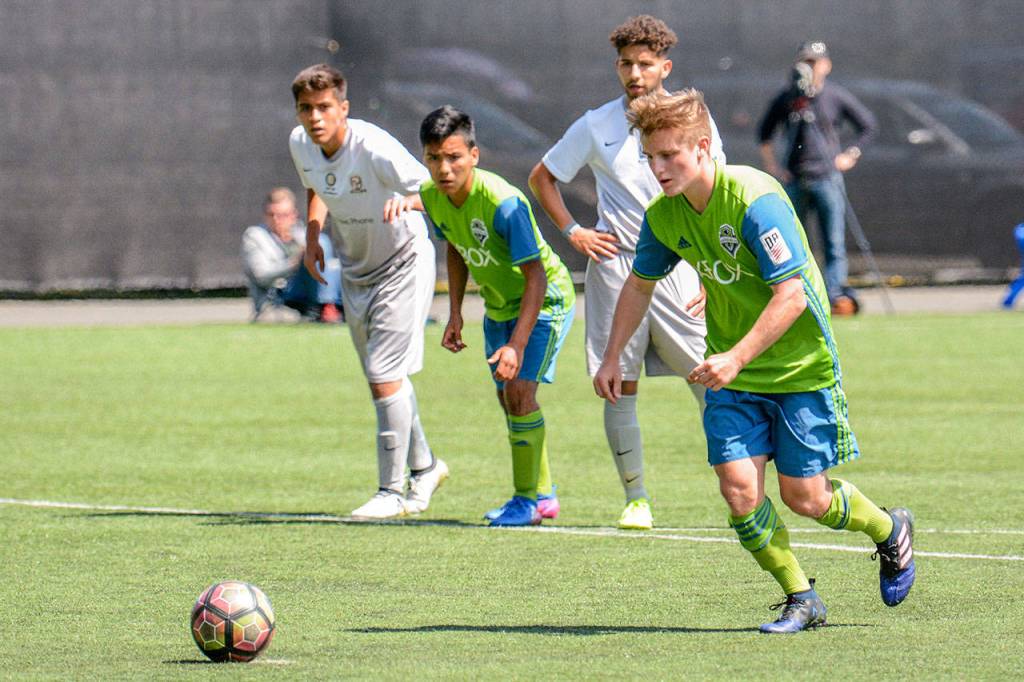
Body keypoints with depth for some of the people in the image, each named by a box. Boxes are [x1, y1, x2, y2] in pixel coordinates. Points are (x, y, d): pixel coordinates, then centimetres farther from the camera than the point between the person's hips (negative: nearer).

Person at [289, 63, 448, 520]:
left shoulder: (373, 148, -28)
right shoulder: (300, 144, -7)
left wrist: (407, 201, -49)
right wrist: (312, 232, 0)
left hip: (402, 268, -7)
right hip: (354, 273, 7)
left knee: (385, 378, -13)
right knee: (383, 378, 15)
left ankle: (392, 491, -3)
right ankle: (423, 466, 35)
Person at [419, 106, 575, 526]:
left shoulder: (503, 203, -34)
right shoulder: (432, 197, -12)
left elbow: (535, 276, -32)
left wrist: (517, 345, -38)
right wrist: (455, 313, 5)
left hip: (543, 300, -8)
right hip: (498, 304, 8)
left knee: (519, 389, -19)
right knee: (507, 398, 11)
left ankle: (526, 500, -6)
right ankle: (543, 496, 28)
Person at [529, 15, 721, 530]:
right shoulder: (596, 126, 4)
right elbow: (541, 177, 17)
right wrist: (572, 231, 3)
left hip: (678, 266, -1)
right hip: (615, 269, 1)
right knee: (619, 389, -2)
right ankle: (636, 500, 8)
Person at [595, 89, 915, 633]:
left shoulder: (755, 199, -24)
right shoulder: (663, 216, -4)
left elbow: (791, 295, -27)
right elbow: (640, 284, 16)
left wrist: (736, 358, -33)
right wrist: (612, 358, 11)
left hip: (800, 366, -5)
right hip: (731, 372, 5)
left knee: (804, 498, 0)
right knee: (738, 489, -11)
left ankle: (890, 531, 31)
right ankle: (801, 600, 6)